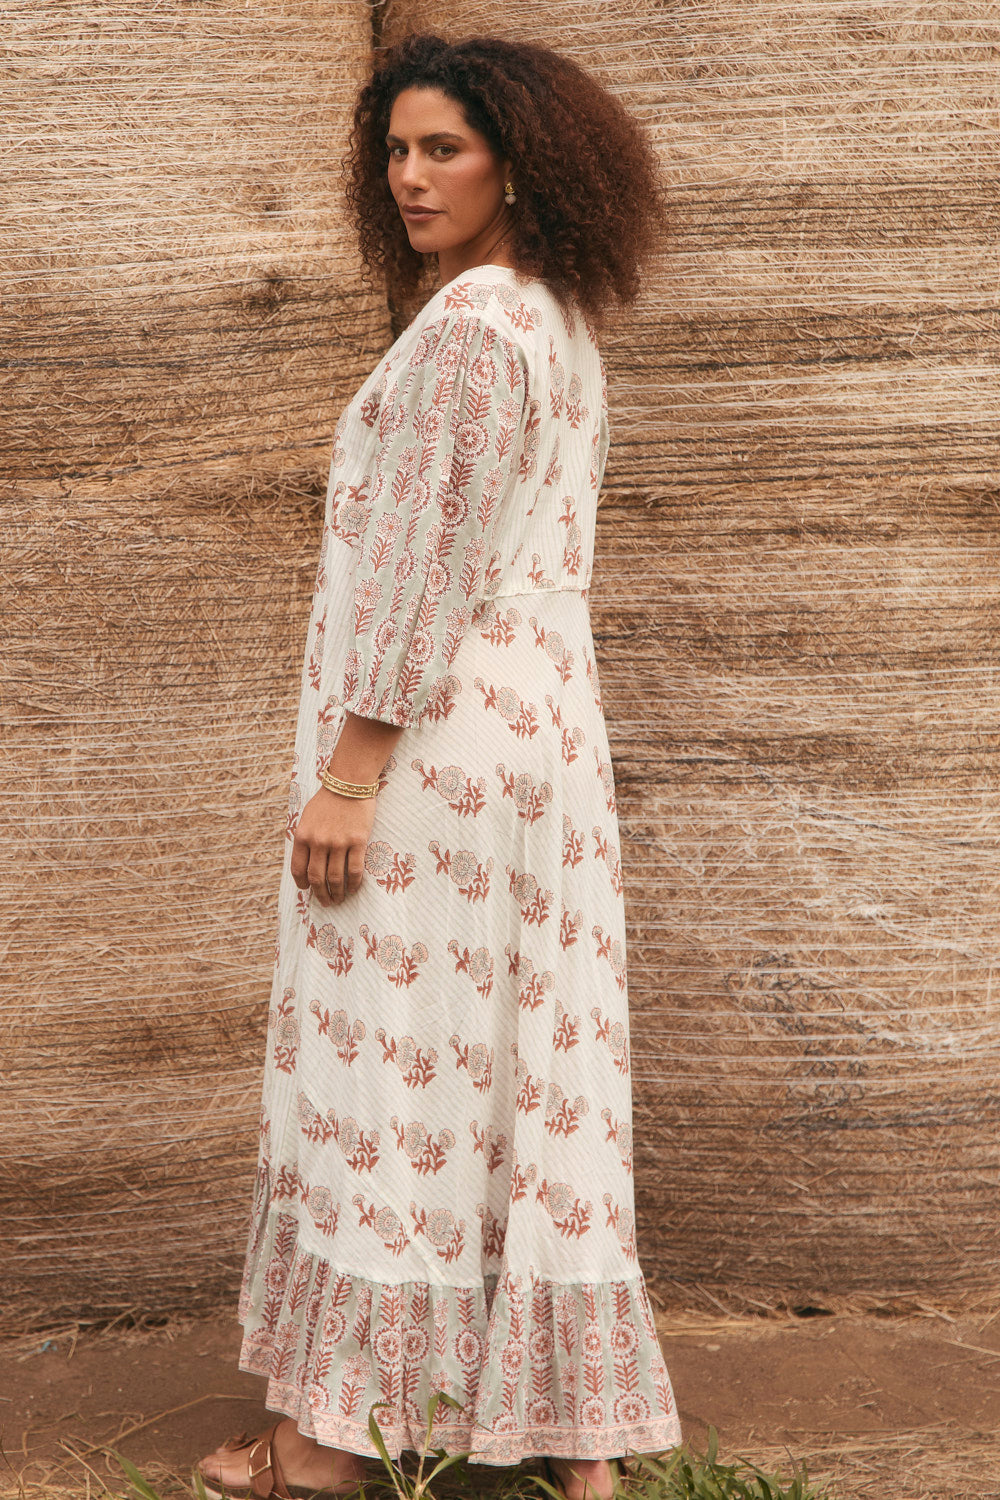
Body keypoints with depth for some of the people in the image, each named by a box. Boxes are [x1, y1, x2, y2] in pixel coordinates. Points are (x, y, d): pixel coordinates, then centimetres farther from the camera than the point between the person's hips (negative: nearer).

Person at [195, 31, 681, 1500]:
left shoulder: (470, 326, -14)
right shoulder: (566, 331, 16)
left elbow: (425, 565, -19)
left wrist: (345, 775, -18)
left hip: (433, 734, -9)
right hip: (549, 722, 9)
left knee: (376, 1067, -1)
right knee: (537, 1071, 11)